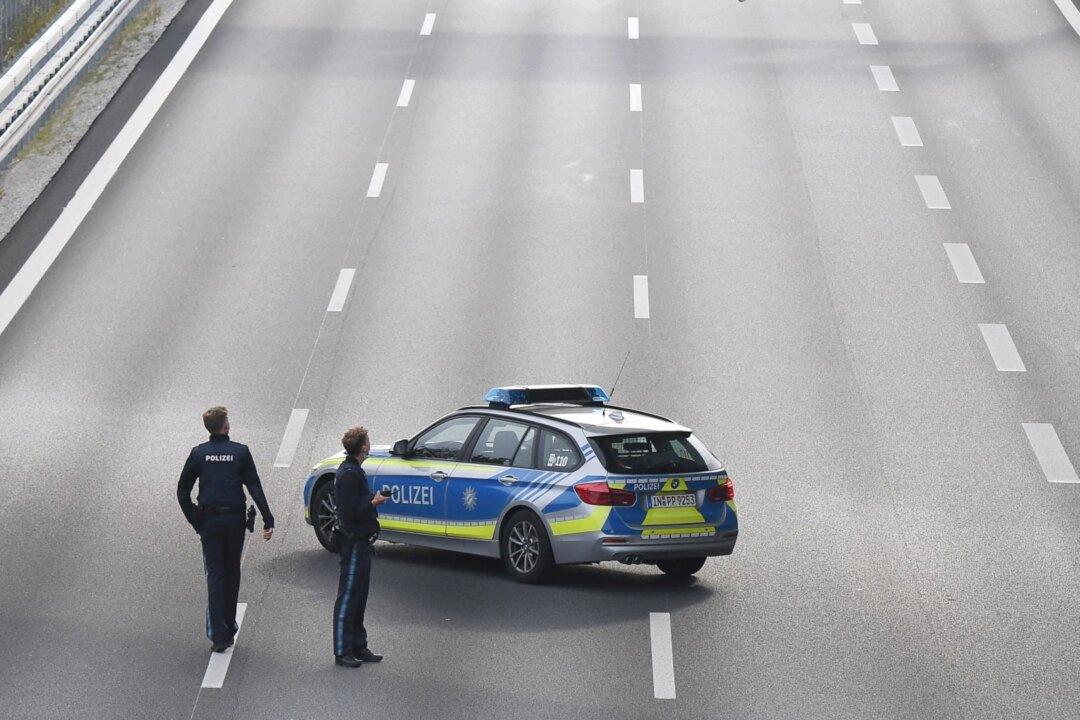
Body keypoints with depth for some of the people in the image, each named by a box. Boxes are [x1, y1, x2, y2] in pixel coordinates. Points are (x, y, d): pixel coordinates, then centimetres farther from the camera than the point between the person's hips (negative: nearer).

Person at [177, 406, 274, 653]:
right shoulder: (240, 452, -3)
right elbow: (255, 488, -7)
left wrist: (195, 521, 9)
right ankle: (229, 629, 19)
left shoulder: (198, 453, 1)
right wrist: (268, 520, -7)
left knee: (214, 575, 2)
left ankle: (218, 635, -7)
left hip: (209, 521, 0)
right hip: (235, 521, 0)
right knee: (232, 573, 14)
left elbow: (182, 492, 2)